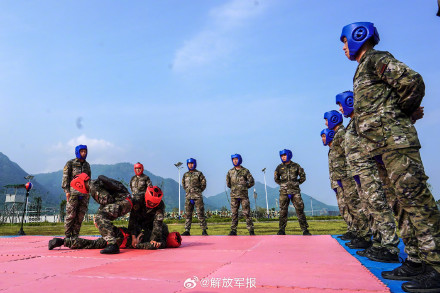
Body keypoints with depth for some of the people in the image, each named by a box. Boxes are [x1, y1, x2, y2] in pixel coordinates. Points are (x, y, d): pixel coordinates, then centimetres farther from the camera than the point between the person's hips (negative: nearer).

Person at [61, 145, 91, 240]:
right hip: (73, 192, -4)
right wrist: (67, 191, -9)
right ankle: (67, 235, 4)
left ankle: (75, 235, 10)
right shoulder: (70, 163, 4)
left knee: (80, 214, 3)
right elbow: (65, 177, -1)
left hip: (84, 193, 5)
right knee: (71, 214, -5)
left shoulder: (87, 165, 18)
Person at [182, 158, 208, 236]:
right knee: (188, 214, 5)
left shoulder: (199, 174, 1)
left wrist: (198, 191, 4)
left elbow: (203, 184, 3)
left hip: (197, 197, -4)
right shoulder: (185, 175, 14)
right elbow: (183, 184, 25)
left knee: (200, 213, -4)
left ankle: (204, 230, 1)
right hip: (188, 197, 4)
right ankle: (187, 230, 11)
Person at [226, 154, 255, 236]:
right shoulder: (230, 172, 9)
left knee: (246, 213, -3)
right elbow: (228, 183, 19)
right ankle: (233, 230, 10)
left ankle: (251, 230, 4)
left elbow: (252, 182, 4)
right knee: (234, 213, 4)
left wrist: (244, 187, 4)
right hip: (234, 195, 3)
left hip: (244, 195, -2)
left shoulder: (245, 171, 2)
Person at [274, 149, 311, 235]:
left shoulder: (296, 166, 8)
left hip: (295, 191, -1)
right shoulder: (279, 167, 10)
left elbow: (303, 177, 15)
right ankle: (282, 230, 9)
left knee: (300, 210, -4)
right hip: (284, 192, 1)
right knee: (283, 211, 2)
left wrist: (296, 183, 9)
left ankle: (305, 230, 1)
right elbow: (276, 179, 21)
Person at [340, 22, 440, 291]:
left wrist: (406, 111, -3)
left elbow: (412, 80, -15)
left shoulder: (376, 59, -2)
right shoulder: (364, 69, 26)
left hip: (395, 139, -10)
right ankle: (418, 261, 16)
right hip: (386, 144, 10)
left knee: (416, 198, -10)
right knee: (406, 200, 9)